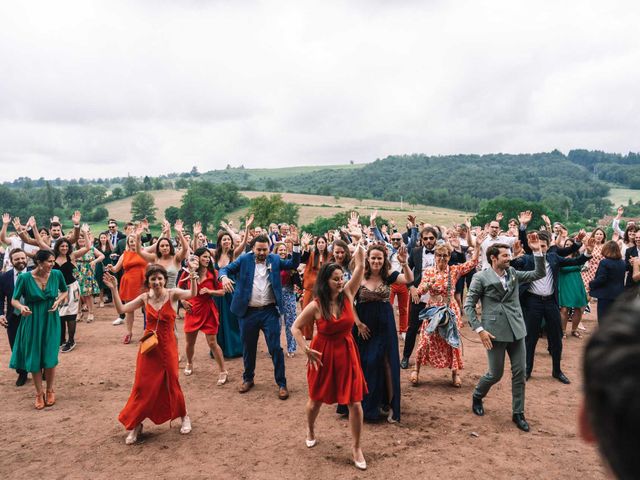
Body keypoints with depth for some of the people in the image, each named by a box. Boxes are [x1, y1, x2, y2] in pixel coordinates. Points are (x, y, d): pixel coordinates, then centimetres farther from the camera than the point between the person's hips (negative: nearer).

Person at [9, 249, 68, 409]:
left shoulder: (57, 274, -9)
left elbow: (64, 292, 9)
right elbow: (14, 300, -7)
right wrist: (21, 307, -29)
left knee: (50, 357, 2)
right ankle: (39, 393, 25)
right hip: (32, 322, -1)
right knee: (34, 359, 6)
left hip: (51, 321, 1)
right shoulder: (24, 278, -15)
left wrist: (58, 301, -11)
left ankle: (50, 390, 25)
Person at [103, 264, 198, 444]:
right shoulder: (145, 298, -2)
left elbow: (192, 294, -27)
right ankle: (135, 424, 24)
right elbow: (121, 309, -5)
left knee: (171, 384, 10)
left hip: (167, 347, -2)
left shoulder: (172, 294, -10)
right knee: (143, 386, 6)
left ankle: (184, 417, 33)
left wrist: (193, 276, -41)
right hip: (149, 346, 2)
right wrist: (114, 289, -14)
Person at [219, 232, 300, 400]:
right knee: (248, 348, 15)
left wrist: (296, 245, -9)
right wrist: (224, 277, -26)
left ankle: (281, 383, 12)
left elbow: (293, 264, 3)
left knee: (275, 348, 0)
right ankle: (248, 379, 35)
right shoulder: (244, 259, -1)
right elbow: (225, 269, -2)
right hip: (248, 312, 0)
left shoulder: (274, 259, 4)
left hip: (269, 311, 0)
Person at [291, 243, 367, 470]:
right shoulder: (316, 306, -15)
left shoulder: (347, 295, -7)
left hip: (346, 353, 2)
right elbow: (296, 327, -7)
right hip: (323, 355, -2)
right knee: (316, 399, 15)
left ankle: (356, 447, 17)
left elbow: (359, 267, -8)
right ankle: (310, 430, 47)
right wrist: (306, 350, -16)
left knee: (355, 402, -1)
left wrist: (360, 247, -12)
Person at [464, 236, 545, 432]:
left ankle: (518, 413, 21)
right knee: (496, 374, 5)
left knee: (520, 373, 6)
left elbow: (539, 274, 7)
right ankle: (477, 396, 34)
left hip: (517, 330, 5)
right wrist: (479, 330, -14)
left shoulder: (513, 273, 8)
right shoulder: (481, 278, -6)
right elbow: (468, 306, -6)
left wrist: (537, 251, -5)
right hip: (495, 332, -4)